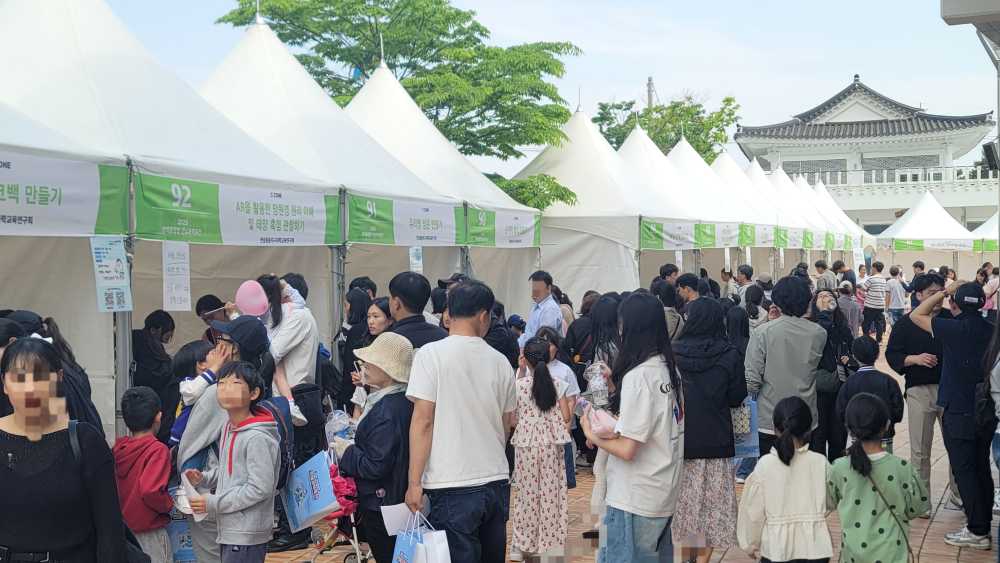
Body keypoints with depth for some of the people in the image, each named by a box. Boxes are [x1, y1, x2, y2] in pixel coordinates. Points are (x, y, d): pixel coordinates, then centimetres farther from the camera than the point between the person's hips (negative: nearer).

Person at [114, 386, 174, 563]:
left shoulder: (117, 447, 0)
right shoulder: (157, 450, -17)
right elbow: (150, 491, -29)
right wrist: (169, 504, -12)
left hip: (121, 527, 6)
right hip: (150, 532, -6)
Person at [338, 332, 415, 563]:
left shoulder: (386, 411, -25)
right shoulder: (405, 401, 4)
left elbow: (375, 466, -25)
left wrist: (345, 453, -13)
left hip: (380, 505, -9)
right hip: (400, 499, 9)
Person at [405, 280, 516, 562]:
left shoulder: (431, 354, -7)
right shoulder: (500, 361, 6)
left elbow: (422, 421, -11)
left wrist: (414, 482, -6)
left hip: (454, 486, -5)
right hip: (498, 482, 5)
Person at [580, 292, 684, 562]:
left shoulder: (638, 376, -20)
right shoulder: (669, 369, 5)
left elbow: (627, 449, -22)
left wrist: (592, 435, -5)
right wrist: (615, 386, 13)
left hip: (636, 500, -8)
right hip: (665, 493, 8)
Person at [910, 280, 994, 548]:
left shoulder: (955, 329, -18)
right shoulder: (990, 330, 0)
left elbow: (916, 315, -7)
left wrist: (944, 292, -2)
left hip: (959, 413, -7)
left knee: (964, 471, 0)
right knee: (982, 469, 15)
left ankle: (977, 532, 2)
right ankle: (984, 524, 23)